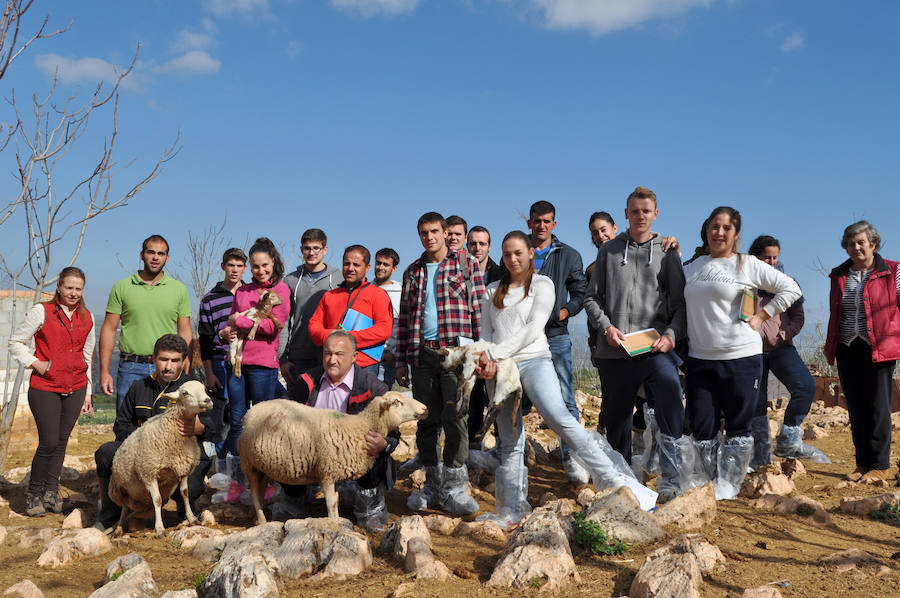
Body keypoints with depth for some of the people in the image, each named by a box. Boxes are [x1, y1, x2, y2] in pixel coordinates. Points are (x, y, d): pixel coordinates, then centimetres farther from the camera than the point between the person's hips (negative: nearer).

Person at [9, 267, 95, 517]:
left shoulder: (87, 318, 10)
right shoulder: (41, 311, -3)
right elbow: (16, 343, 2)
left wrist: (87, 393, 16)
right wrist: (35, 363, -12)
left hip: (75, 389, 4)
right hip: (45, 388, -4)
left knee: (61, 441, 7)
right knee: (49, 442, -7)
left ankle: (51, 491, 19)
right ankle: (34, 493, 11)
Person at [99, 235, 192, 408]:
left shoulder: (179, 289, 8)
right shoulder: (121, 287, 5)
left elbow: (185, 332, 8)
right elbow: (109, 329, 4)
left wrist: (186, 372, 0)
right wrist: (104, 371, -2)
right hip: (131, 368, 0)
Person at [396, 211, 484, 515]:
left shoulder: (466, 263, 5)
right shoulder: (413, 271, 17)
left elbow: (478, 308, 1)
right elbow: (405, 317, 17)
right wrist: (401, 360, 13)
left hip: (456, 350, -4)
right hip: (422, 353, 4)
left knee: (454, 417, -9)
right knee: (426, 420, 6)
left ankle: (455, 487, 0)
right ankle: (433, 484, 17)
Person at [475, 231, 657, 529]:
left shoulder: (542, 284, 7)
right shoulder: (493, 291, 19)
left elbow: (533, 328, -5)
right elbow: (486, 333, 16)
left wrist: (495, 353, -12)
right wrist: (486, 362, -5)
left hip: (533, 359, -4)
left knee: (558, 416, -28)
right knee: (510, 442, 5)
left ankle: (615, 480, -26)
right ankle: (510, 511, 13)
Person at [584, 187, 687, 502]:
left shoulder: (667, 253, 8)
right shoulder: (609, 251, 11)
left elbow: (680, 302, 6)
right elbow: (592, 297, 11)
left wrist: (671, 334, -10)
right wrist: (606, 326, -6)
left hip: (656, 349, -2)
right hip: (614, 350, 2)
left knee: (671, 404, -20)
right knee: (616, 417, 10)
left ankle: (670, 480, -14)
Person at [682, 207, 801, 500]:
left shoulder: (748, 265, 0)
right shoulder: (693, 267, 12)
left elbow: (791, 289, 3)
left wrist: (761, 316, -1)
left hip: (740, 357, -3)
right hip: (699, 358, 3)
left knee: (738, 427, 5)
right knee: (702, 427, 4)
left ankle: (727, 485, 15)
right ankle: (701, 482, 17)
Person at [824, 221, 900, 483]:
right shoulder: (839, 276, 12)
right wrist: (830, 346, 17)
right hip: (848, 350, 4)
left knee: (878, 407, -2)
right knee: (856, 409, 7)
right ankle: (863, 463, 16)